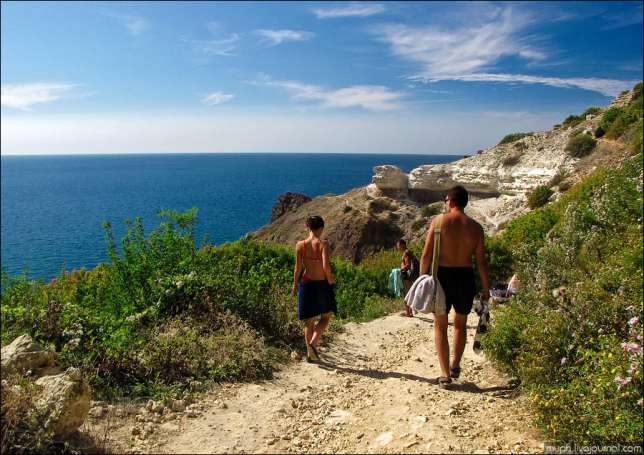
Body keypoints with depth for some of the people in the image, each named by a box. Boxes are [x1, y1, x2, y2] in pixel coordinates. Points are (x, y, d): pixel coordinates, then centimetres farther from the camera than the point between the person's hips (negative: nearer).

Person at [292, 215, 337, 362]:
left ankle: (310, 353, 19)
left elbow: (298, 267, -2)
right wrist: (330, 280, -4)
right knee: (325, 317, 16)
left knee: (309, 321, 14)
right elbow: (326, 266, -21)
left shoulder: (300, 245, -4)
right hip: (322, 284, -3)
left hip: (306, 284, 3)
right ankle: (313, 342, -5)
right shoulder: (323, 244, -13)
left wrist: (295, 284, 10)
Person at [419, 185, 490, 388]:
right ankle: (455, 366, 30)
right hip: (465, 277, 3)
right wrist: (486, 288, 10)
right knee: (460, 324, 23)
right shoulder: (475, 227, 0)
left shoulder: (439, 221, -7)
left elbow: (426, 254, -10)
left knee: (440, 326, 10)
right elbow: (481, 261, 1)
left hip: (443, 276, -2)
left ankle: (445, 375, 7)